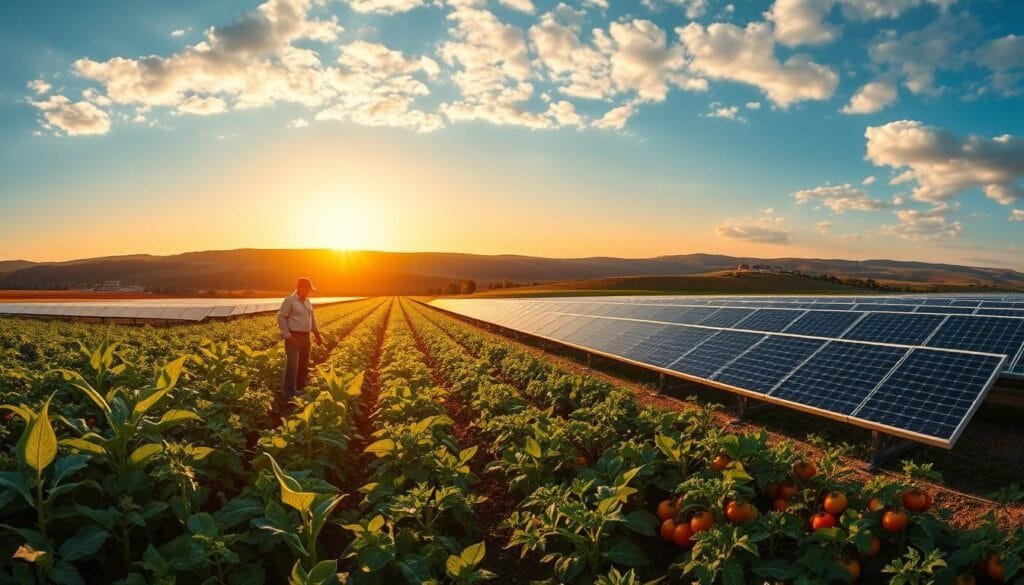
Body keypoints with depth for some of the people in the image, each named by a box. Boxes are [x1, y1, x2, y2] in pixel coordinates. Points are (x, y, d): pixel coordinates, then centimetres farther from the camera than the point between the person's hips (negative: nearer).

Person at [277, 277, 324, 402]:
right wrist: (288, 336, -20)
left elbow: (312, 319, 24)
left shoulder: (308, 302, 14)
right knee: (292, 366, -10)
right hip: (294, 337, -8)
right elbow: (281, 318, -13)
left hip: (305, 338, 8)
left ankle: (300, 390, 26)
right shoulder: (290, 300, -9)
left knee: (304, 366, 14)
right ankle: (290, 395, -4)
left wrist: (317, 334, 16)